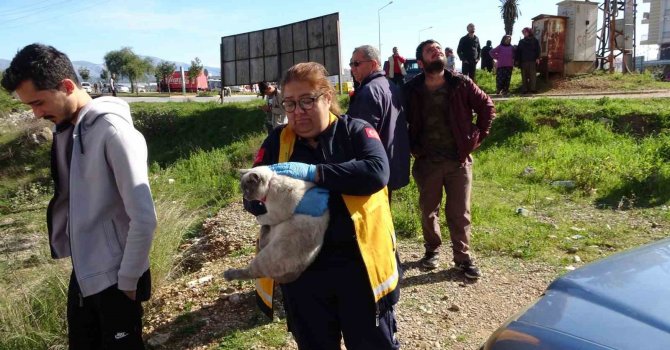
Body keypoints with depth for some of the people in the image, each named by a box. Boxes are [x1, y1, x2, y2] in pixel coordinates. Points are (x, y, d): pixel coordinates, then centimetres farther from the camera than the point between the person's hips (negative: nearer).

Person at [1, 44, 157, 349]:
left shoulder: (113, 132, -21)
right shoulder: (64, 130, 4)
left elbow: (143, 218, -22)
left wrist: (128, 280, -15)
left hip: (114, 277, -7)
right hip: (82, 272, 8)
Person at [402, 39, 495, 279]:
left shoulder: (461, 84, -6)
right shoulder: (412, 90, -6)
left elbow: (487, 107, 4)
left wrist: (477, 138, 0)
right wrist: (412, 147, 1)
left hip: (459, 160, 0)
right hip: (427, 161, 1)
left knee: (460, 213, 7)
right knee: (428, 211, 14)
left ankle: (463, 257, 22)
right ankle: (432, 250, 35)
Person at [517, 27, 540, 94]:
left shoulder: (535, 41, 8)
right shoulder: (521, 41, 13)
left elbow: (538, 50, 4)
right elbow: (518, 51, 10)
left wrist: (537, 58, -9)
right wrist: (519, 60, 0)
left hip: (533, 61, -2)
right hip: (523, 61, 2)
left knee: (532, 75, -4)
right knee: (524, 76, 2)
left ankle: (532, 88, 0)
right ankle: (524, 89, 6)